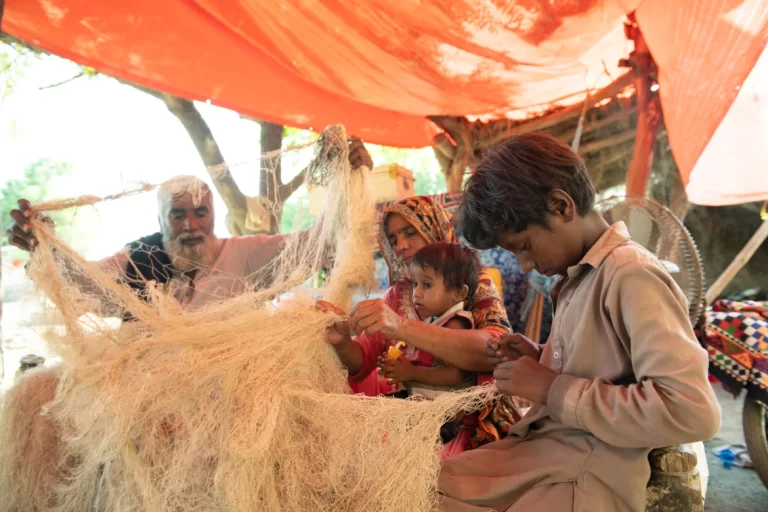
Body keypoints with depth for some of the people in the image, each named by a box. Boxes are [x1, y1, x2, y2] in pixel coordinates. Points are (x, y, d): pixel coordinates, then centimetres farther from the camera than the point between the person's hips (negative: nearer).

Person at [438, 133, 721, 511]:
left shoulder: (632, 276, -16)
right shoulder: (579, 277, 9)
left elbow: (694, 412, -25)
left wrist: (553, 390, -20)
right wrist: (538, 360, 4)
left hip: (586, 475, -8)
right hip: (541, 451, 8)